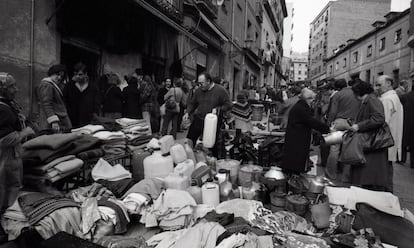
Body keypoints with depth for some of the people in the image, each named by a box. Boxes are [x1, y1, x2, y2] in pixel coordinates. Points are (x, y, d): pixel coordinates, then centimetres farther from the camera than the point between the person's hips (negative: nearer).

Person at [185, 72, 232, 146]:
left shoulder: (220, 90, -7)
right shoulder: (198, 90, 5)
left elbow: (228, 105, -5)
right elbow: (192, 103, 14)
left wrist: (218, 109, -20)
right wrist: (188, 112, -1)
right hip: (198, 120, 3)